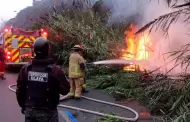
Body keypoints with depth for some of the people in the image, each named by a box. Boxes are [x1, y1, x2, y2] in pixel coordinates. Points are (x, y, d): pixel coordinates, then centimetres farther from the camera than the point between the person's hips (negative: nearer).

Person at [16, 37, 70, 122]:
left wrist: (23, 106, 19)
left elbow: (20, 90, 3)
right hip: (48, 112, -3)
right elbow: (65, 90, -11)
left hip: (30, 111, 4)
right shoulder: (55, 70, -19)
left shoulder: (25, 69, -5)